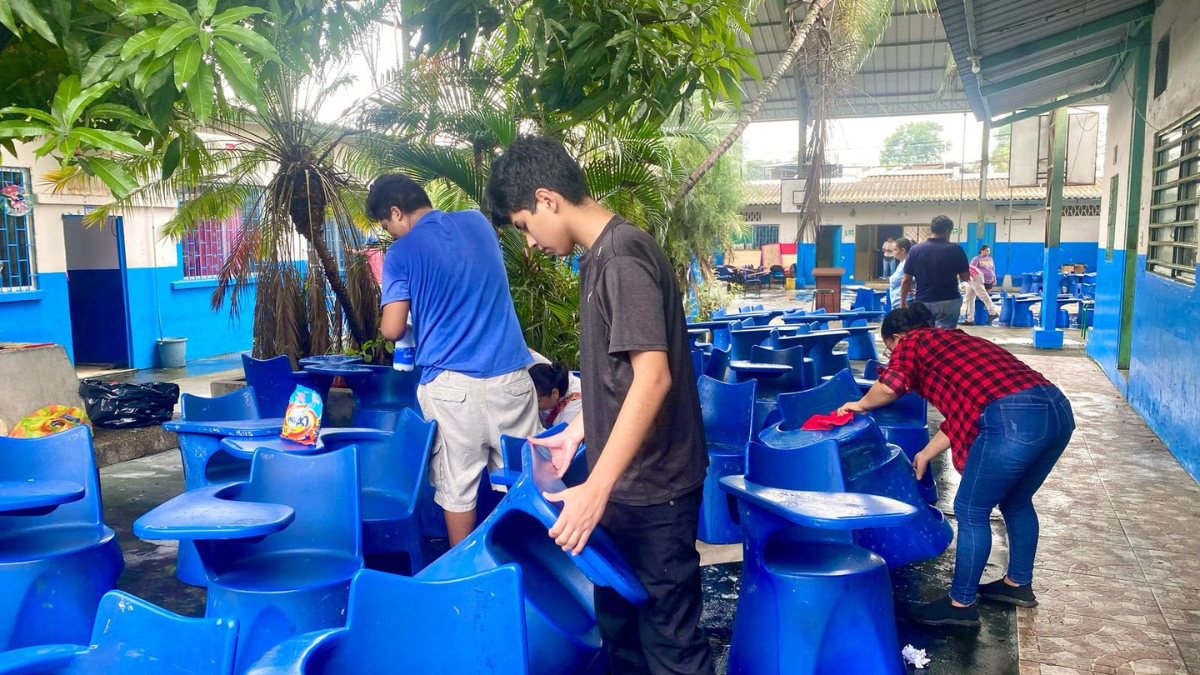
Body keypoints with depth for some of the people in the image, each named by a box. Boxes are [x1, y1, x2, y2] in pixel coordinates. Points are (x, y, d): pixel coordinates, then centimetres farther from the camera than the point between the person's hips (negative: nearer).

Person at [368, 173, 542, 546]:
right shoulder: (478, 222, 10)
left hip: (452, 384, -4)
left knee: (457, 487, 10)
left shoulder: (401, 253, -4)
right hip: (510, 375, 4)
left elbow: (393, 329, -6)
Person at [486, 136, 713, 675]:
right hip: (622, 482, 10)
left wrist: (596, 487, -28)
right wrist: (574, 433, 18)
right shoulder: (598, 258, 10)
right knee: (619, 624, 21)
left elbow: (651, 377, -27)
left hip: (651, 489, -10)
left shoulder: (622, 257, -20)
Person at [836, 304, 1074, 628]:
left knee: (971, 513, 6)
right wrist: (925, 454, 38)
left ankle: (961, 605, 18)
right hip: (1058, 409, 9)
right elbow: (959, 412, 32)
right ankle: (1018, 584, 43)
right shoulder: (952, 340, 32)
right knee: (1016, 503, 28)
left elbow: (890, 386, -10)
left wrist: (863, 403, 10)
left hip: (1014, 421, -9)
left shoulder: (912, 343, 10)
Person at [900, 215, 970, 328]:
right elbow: (966, 277, 2)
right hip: (948, 301, -2)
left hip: (922, 302, 2)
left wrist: (903, 303, 7)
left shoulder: (915, 250, -1)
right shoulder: (955, 249, -6)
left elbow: (906, 280, -1)